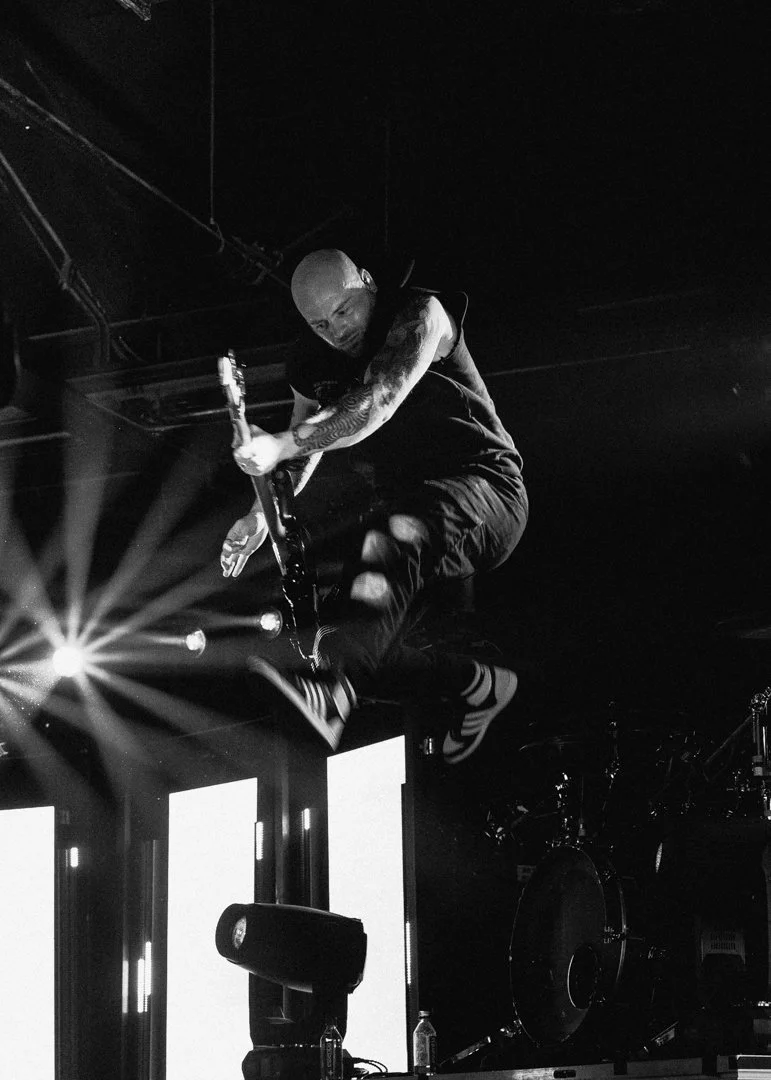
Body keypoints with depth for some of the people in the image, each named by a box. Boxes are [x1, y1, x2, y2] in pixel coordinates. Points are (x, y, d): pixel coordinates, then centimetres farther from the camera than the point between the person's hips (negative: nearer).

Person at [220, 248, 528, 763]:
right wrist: (262, 512, -7)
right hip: (401, 505, 8)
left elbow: (377, 404, -28)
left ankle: (333, 691, -62)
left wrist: (282, 445, -39)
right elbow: (306, 446, 14)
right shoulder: (317, 365, 7)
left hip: (483, 485, -8)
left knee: (397, 534, -41)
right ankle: (474, 684, 8)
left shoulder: (420, 315, -13)